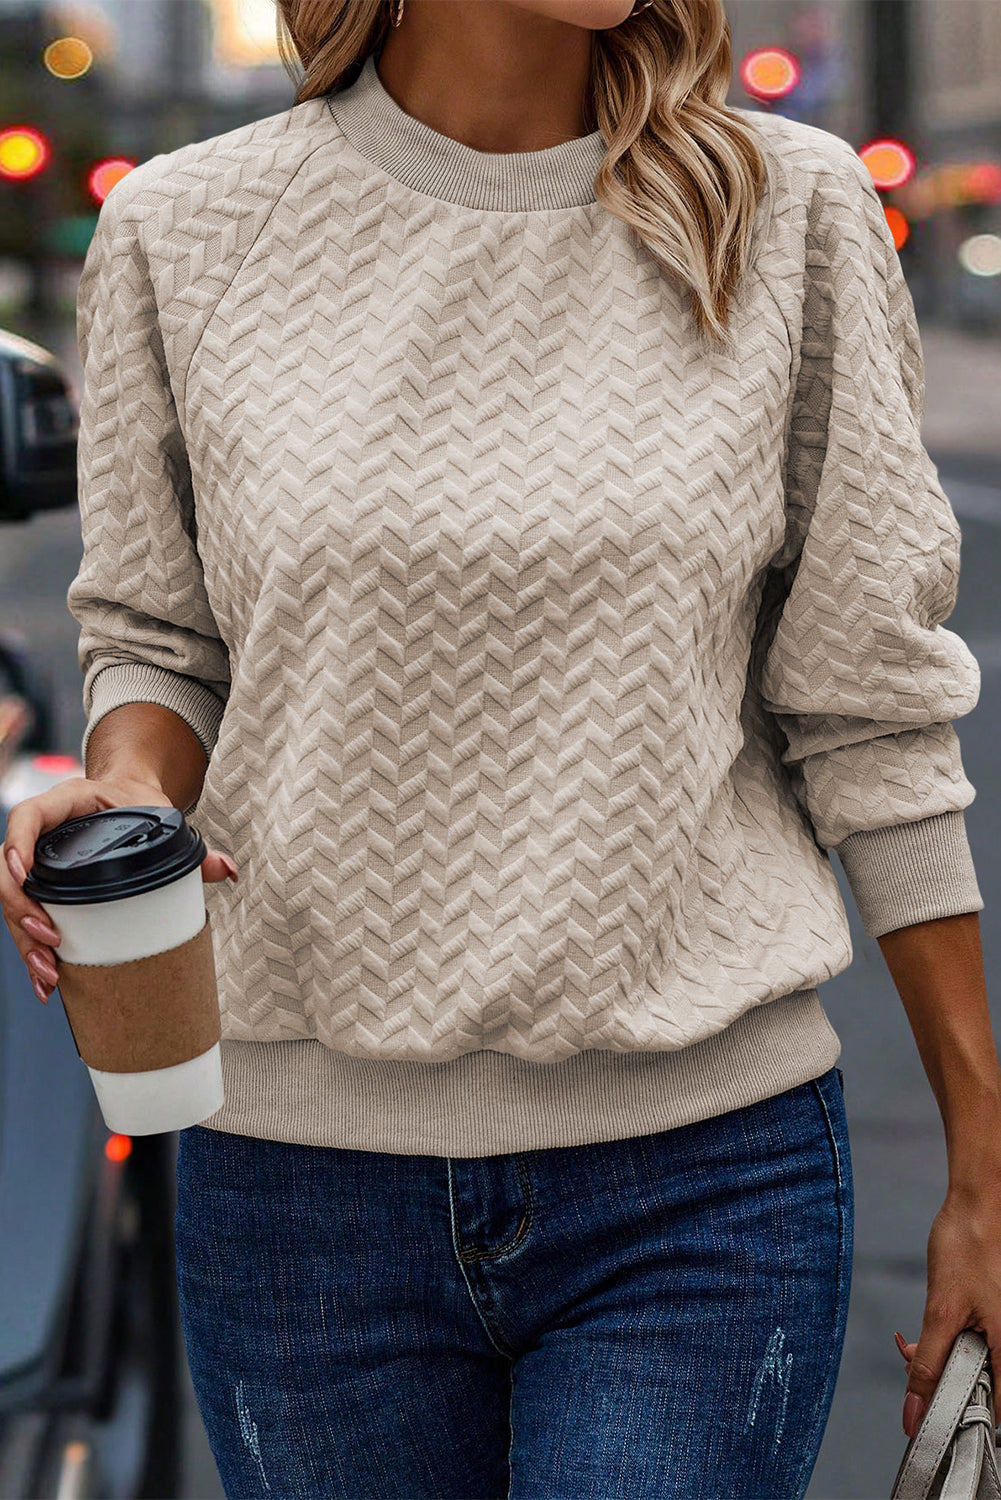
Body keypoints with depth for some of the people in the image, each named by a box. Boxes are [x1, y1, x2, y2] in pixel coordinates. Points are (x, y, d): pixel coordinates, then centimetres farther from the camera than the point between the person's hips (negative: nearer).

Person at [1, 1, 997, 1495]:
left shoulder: (790, 208, -1)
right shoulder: (184, 227, 0)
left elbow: (869, 709, 2)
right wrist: (127, 792, -13)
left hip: (705, 1174, -1)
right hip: (305, 1161, 1)